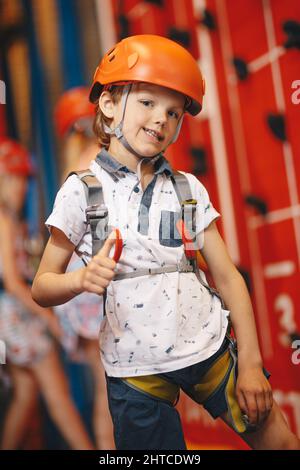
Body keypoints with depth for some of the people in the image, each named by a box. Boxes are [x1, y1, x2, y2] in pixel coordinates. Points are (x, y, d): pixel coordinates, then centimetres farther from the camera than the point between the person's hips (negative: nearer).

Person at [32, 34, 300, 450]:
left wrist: (251, 363, 0)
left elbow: (227, 276, 4)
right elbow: (42, 287, -3)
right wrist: (83, 279, -25)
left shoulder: (189, 189, 3)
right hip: (137, 368, -2)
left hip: (211, 350, 3)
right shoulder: (82, 191, -5)